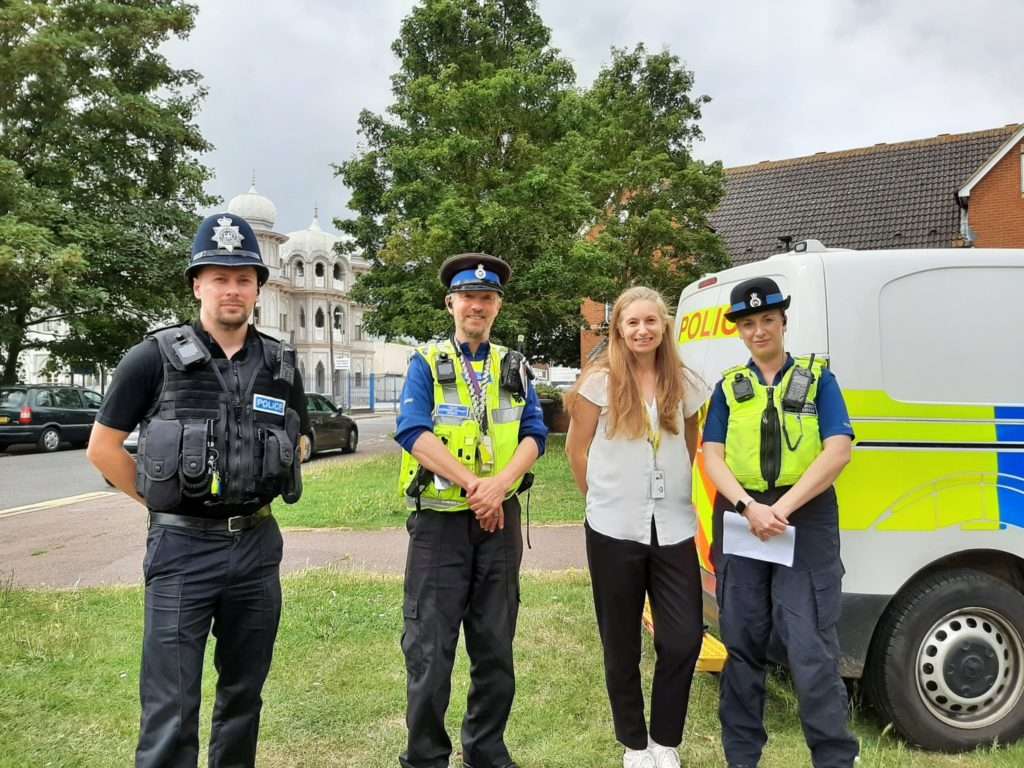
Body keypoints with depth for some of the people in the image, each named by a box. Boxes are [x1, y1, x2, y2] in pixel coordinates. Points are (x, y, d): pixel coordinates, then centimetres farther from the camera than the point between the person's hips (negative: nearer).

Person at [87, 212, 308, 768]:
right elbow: (102, 447, 0)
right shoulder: (156, 357, -6)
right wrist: (159, 501, -1)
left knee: (244, 693, 16)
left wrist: (256, 494, 10)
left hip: (257, 544, 4)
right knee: (170, 708, 1)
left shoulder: (281, 364, 5)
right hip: (182, 548, -4)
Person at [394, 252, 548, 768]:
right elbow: (413, 432, -13)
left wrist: (498, 485, -17)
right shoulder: (427, 362, 1)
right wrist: (473, 484, -21)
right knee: (430, 649, 1)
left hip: (499, 519, 3)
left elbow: (535, 434, 1)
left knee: (495, 647, 12)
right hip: (439, 519, -3)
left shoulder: (513, 367, 11)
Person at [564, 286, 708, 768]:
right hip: (614, 530, -2)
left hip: (674, 528, 2)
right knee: (621, 644, 10)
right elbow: (577, 449, 2)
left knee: (684, 639, -1)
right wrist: (606, 498, 6)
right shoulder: (599, 380, -4)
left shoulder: (684, 384, 5)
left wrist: (673, 491, 11)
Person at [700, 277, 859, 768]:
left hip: (806, 521, -2)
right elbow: (712, 458, 2)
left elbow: (838, 451, -7)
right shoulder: (728, 387, 11)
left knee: (810, 648, -6)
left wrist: (783, 507, -16)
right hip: (740, 520, 3)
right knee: (742, 644, 10)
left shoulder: (817, 378, 5)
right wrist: (749, 507, -15)